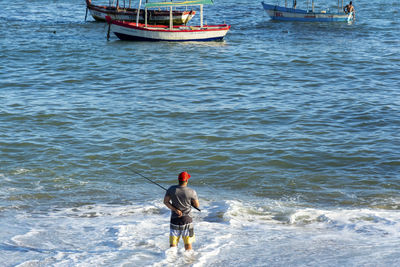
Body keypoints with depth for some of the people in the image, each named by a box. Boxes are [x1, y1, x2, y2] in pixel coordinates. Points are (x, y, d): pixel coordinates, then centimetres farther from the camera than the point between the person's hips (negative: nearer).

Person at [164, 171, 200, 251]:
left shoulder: (172, 189, -4)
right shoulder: (192, 192, -12)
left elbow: (165, 201, -6)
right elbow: (197, 206, -2)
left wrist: (175, 210, -9)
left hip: (174, 219, 2)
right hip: (186, 219, -2)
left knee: (173, 244, 5)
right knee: (188, 243, 12)